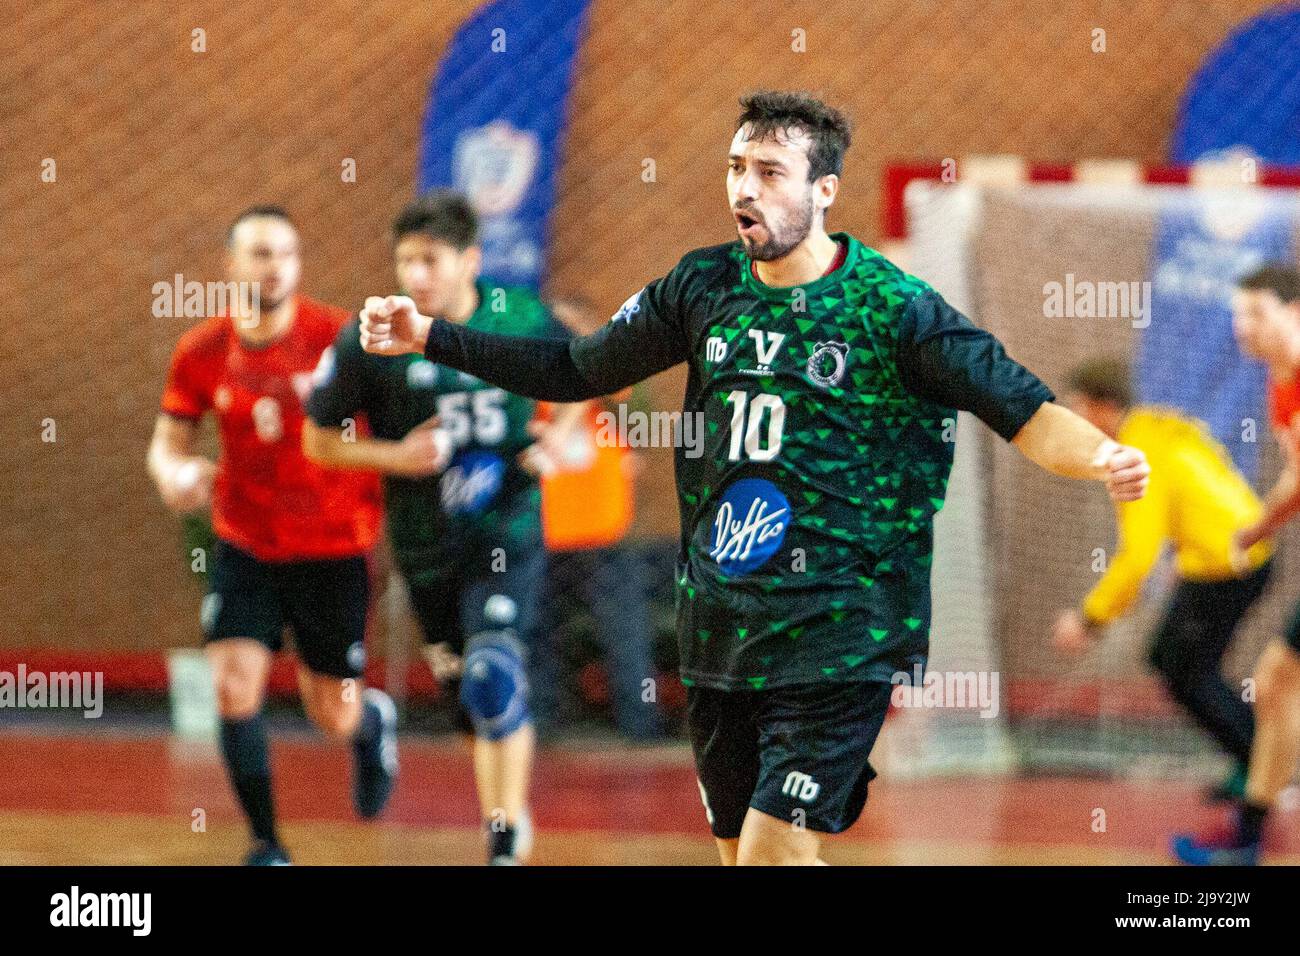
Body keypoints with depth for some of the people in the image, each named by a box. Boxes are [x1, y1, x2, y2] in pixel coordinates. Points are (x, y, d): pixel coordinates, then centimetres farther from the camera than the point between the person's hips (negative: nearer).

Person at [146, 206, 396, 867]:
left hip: (334, 551, -1)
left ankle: (374, 721, 46)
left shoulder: (341, 338, -14)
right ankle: (267, 845, 1)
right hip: (246, 547, 2)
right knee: (233, 687, -15)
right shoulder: (201, 352, -7)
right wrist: (174, 475, -19)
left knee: (335, 718, 6)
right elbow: (169, 441, 4)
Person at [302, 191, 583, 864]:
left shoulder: (523, 320, -6)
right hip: (426, 547, 1)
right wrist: (396, 456, -16)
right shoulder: (371, 341, -10)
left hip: (509, 536, -1)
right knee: (472, 699, 12)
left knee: (495, 677, -20)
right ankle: (501, 818, 34)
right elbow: (320, 439, 0)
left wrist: (555, 438, -4)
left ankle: (507, 837, -9)